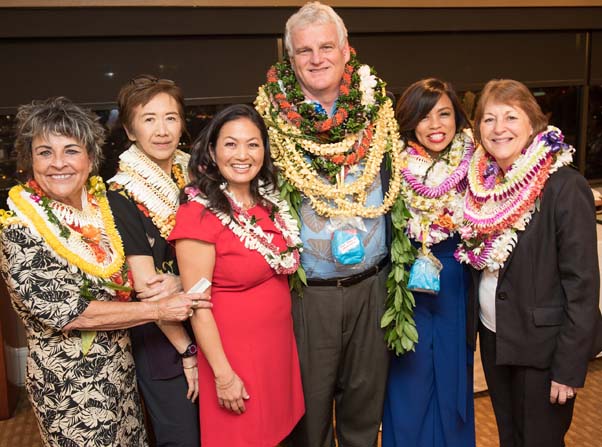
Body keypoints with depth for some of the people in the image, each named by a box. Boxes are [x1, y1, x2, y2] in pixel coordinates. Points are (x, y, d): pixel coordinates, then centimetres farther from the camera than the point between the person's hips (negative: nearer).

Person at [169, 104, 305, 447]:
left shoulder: (270, 202, 2)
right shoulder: (199, 215, -19)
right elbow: (197, 306, -18)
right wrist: (223, 375, -16)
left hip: (280, 342, 6)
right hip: (234, 350, -6)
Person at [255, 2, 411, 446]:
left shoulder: (375, 109, 1)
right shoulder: (273, 118, -7)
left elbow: (396, 189, 9)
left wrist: (408, 259, 4)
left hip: (372, 286, 2)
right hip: (306, 291, -2)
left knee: (366, 397, 18)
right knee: (310, 407, 13)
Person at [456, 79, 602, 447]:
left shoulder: (565, 187, -17)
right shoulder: (482, 183, 2)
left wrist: (569, 365, -17)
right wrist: (472, 325, 6)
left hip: (542, 347, -5)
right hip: (493, 337, 6)